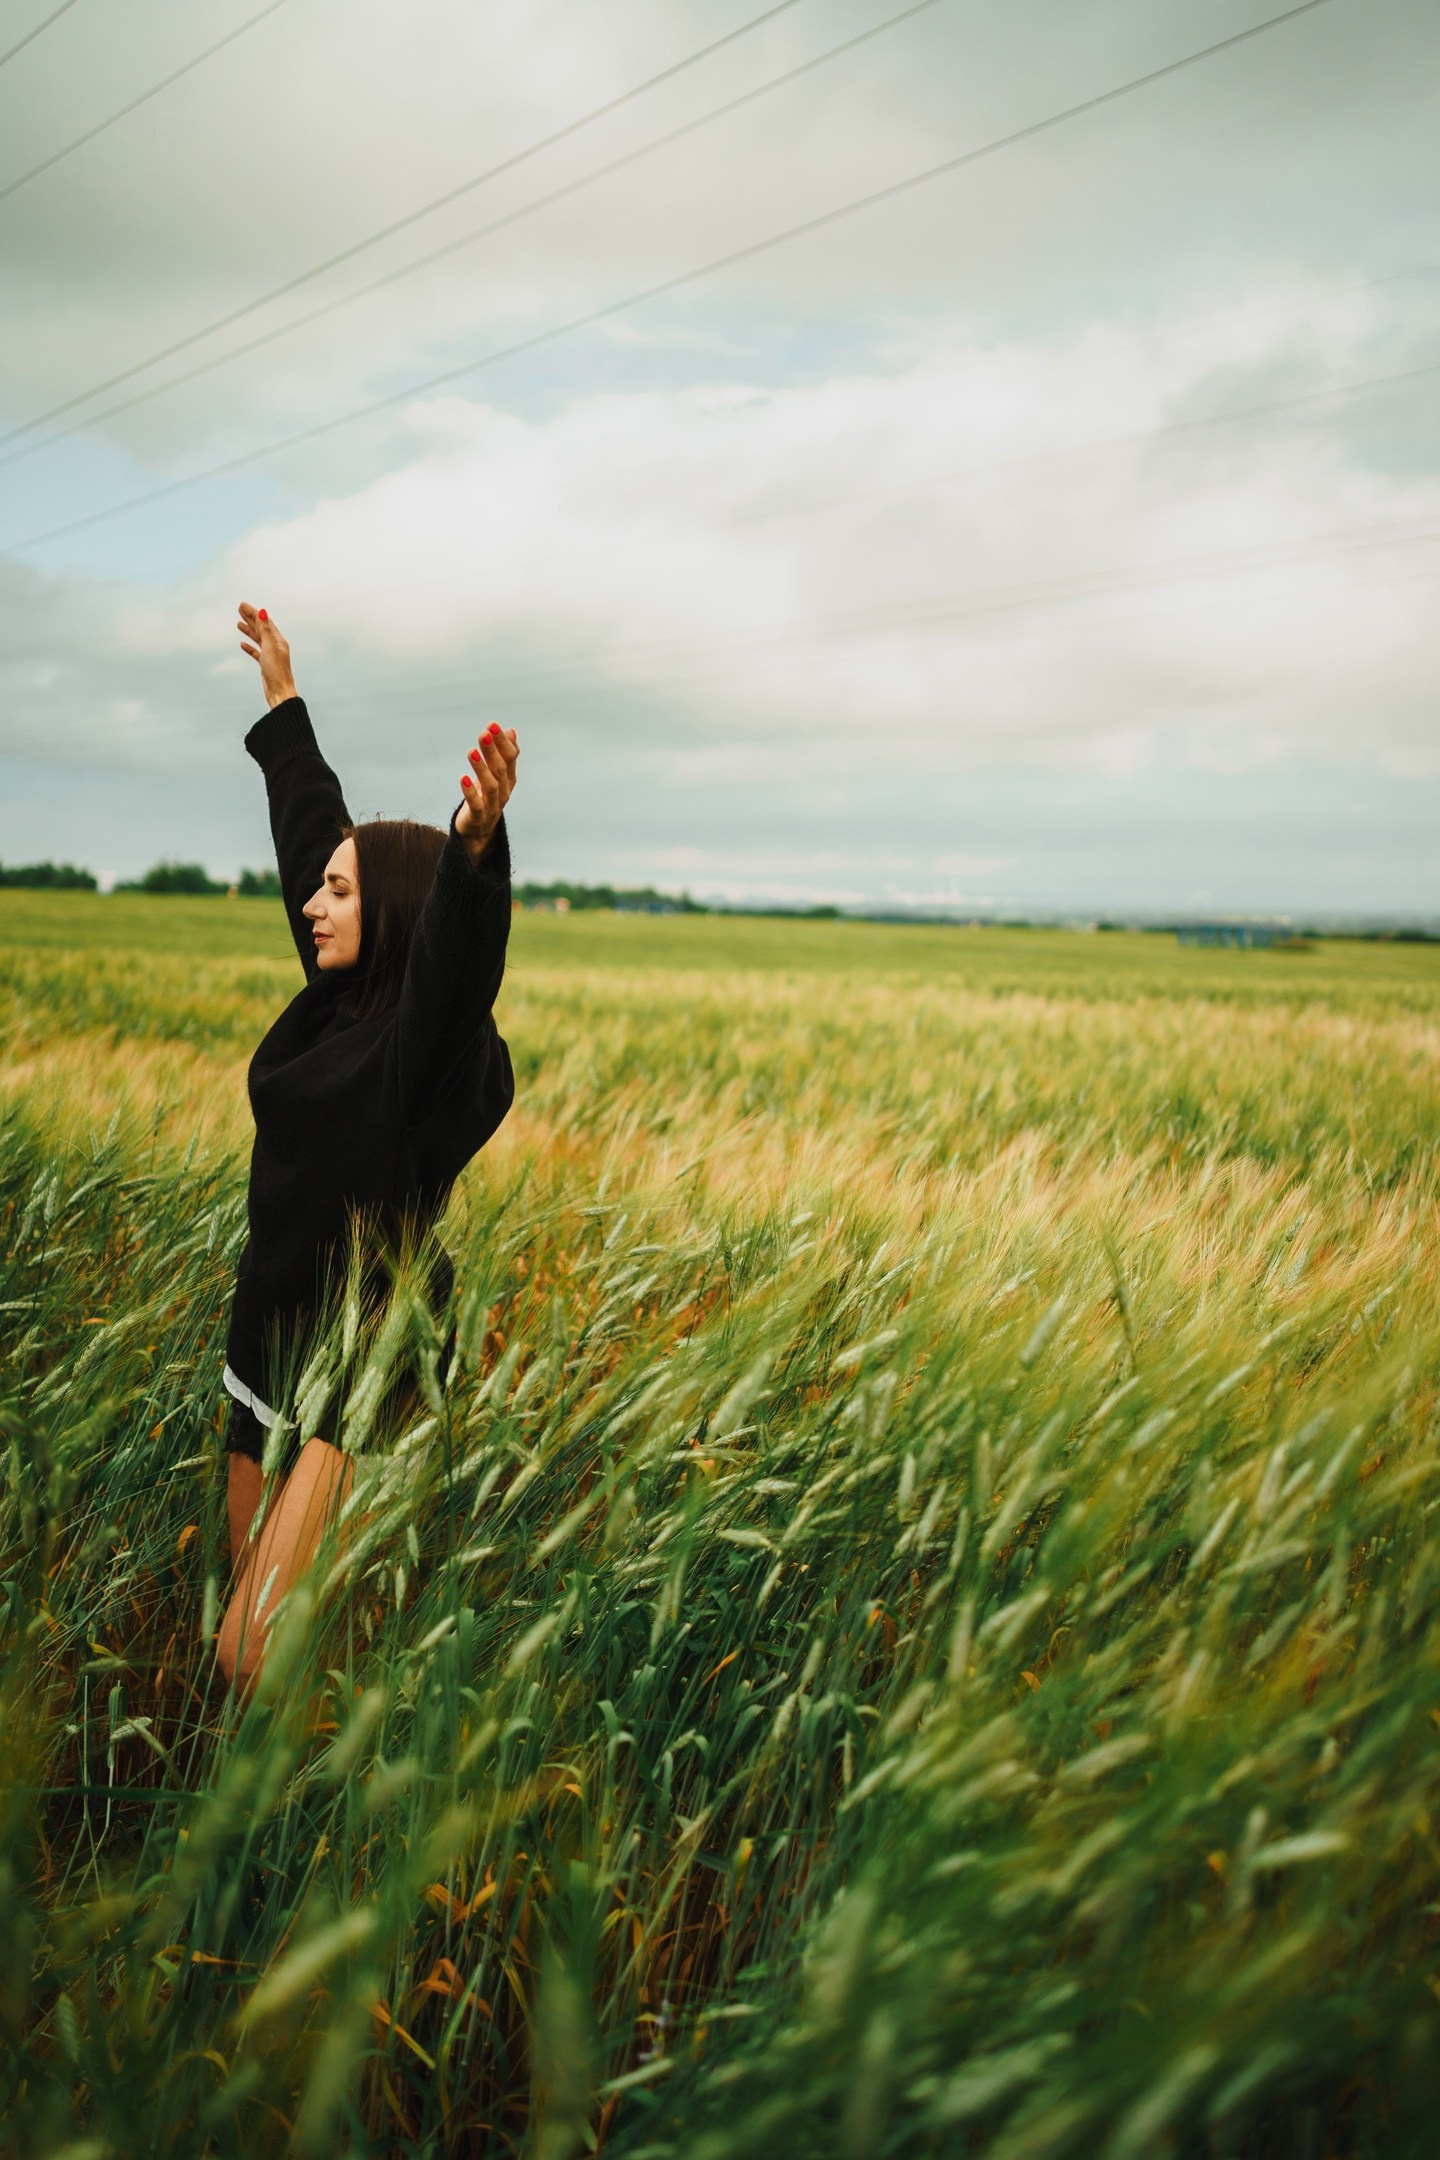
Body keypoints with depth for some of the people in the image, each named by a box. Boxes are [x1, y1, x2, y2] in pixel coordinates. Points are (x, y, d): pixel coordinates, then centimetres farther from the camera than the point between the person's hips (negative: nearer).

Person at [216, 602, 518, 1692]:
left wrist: (476, 850, -58)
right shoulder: (337, 1004, 5)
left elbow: (460, 953, -39)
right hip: (272, 1349, 8)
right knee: (247, 1603, 17)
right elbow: (310, 825, 16)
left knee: (257, 1655, -11)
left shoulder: (431, 1040, -15)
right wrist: (283, 698, 26)